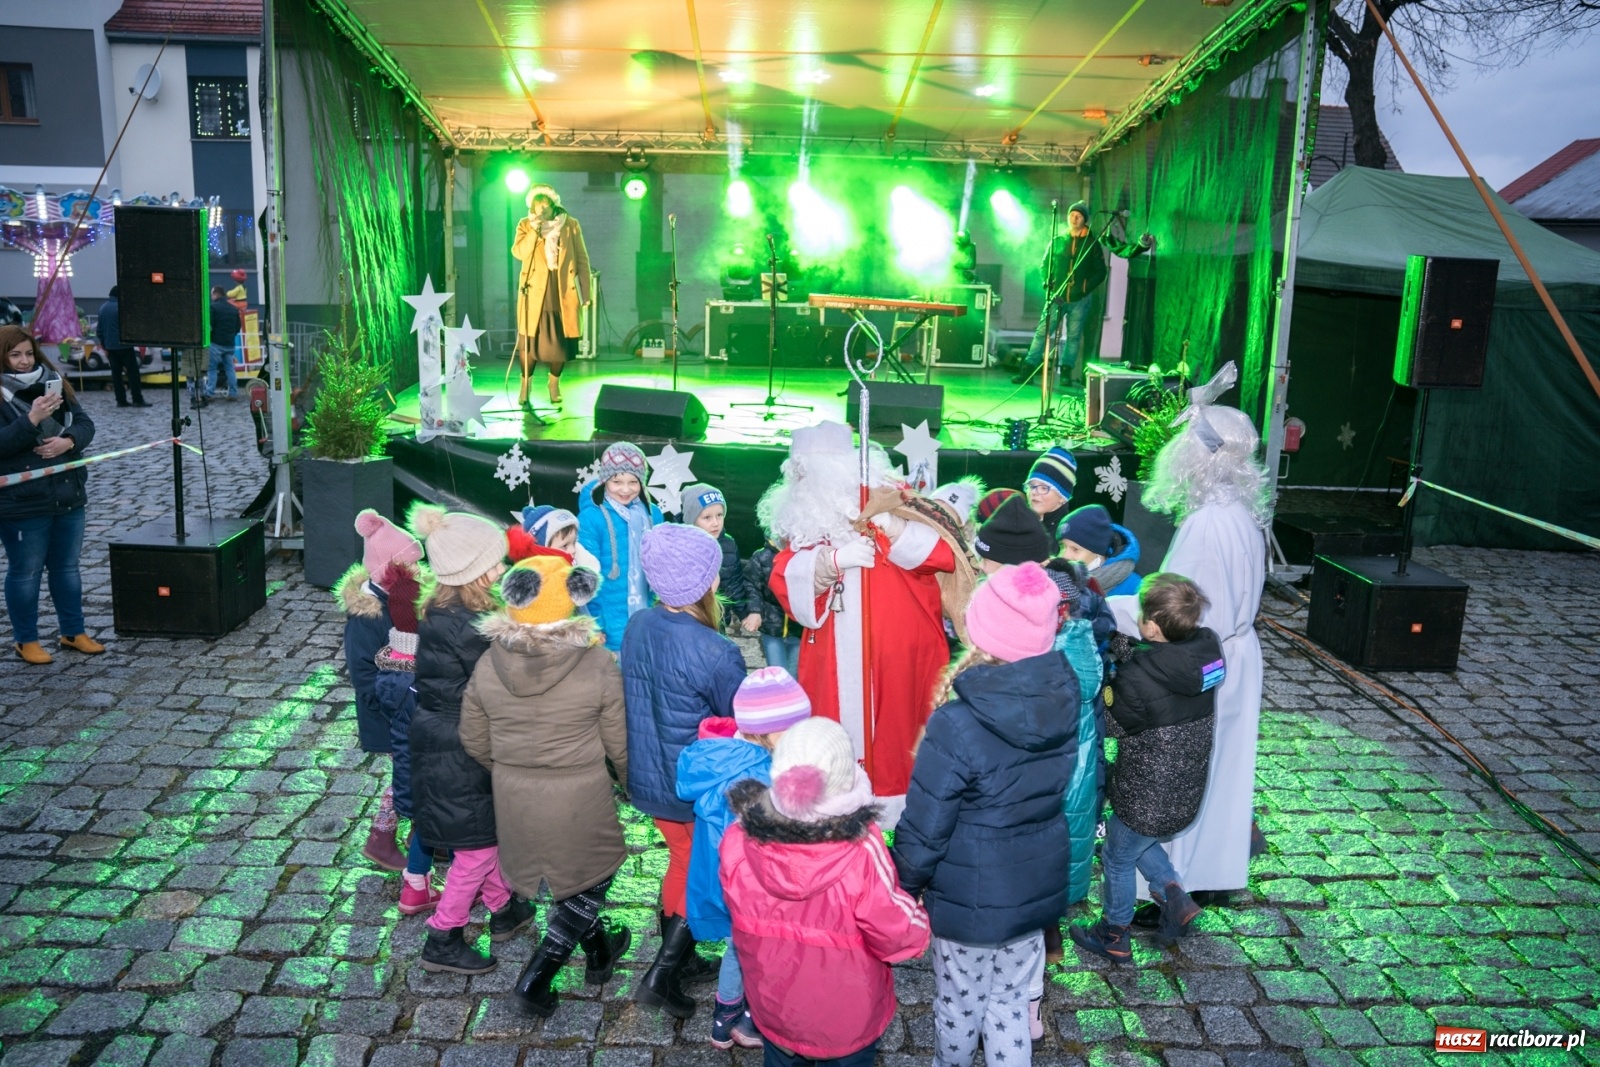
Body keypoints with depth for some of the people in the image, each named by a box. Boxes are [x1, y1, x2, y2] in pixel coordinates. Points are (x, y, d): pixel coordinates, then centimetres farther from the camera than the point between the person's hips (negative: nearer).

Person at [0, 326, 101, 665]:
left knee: (67, 566, 15)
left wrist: (67, 441, -16)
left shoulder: (54, 384, 7)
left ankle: (74, 631, 28)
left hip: (68, 495, 5)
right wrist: (32, 419, -29)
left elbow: (85, 424, 4)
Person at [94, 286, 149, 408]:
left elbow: (99, 330, 13)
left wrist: (104, 346, 18)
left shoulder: (103, 308, 10)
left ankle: (121, 400, 5)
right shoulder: (121, 307, -11)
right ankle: (137, 399, -6)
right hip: (123, 344, -6)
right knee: (132, 371, -3)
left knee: (116, 373, 7)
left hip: (110, 346, 7)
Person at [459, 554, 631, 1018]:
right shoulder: (597, 665, -21)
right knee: (590, 879, 20)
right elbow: (619, 744, -11)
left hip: (514, 797, 4)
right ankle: (537, 976, 16)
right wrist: (630, 785, 9)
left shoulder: (489, 664, -11)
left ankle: (597, 949, 47)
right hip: (579, 798, -4)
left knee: (556, 874, 26)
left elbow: (474, 741, 1)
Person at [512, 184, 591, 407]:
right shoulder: (526, 225, 6)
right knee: (529, 339, -2)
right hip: (535, 293, 0)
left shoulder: (570, 225, 5)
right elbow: (519, 252, -9)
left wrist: (585, 292, 1)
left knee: (560, 341, 4)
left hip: (564, 294, 0)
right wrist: (534, 230, -18)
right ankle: (525, 384, 15)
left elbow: (582, 260, 4)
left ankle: (554, 383, 25)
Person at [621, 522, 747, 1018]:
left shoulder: (638, 627, -8)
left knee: (682, 863, 26)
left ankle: (679, 959, 41)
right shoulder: (715, 653, -29)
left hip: (649, 778, 6)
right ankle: (661, 975, 18)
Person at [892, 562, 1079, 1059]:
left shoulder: (959, 725, -29)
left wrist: (904, 888, -2)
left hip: (970, 901, -4)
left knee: (960, 1000, 20)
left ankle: (952, 1061, 45)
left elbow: (924, 831, -19)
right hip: (1038, 888, 5)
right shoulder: (1063, 701, -11)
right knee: (1012, 999, 22)